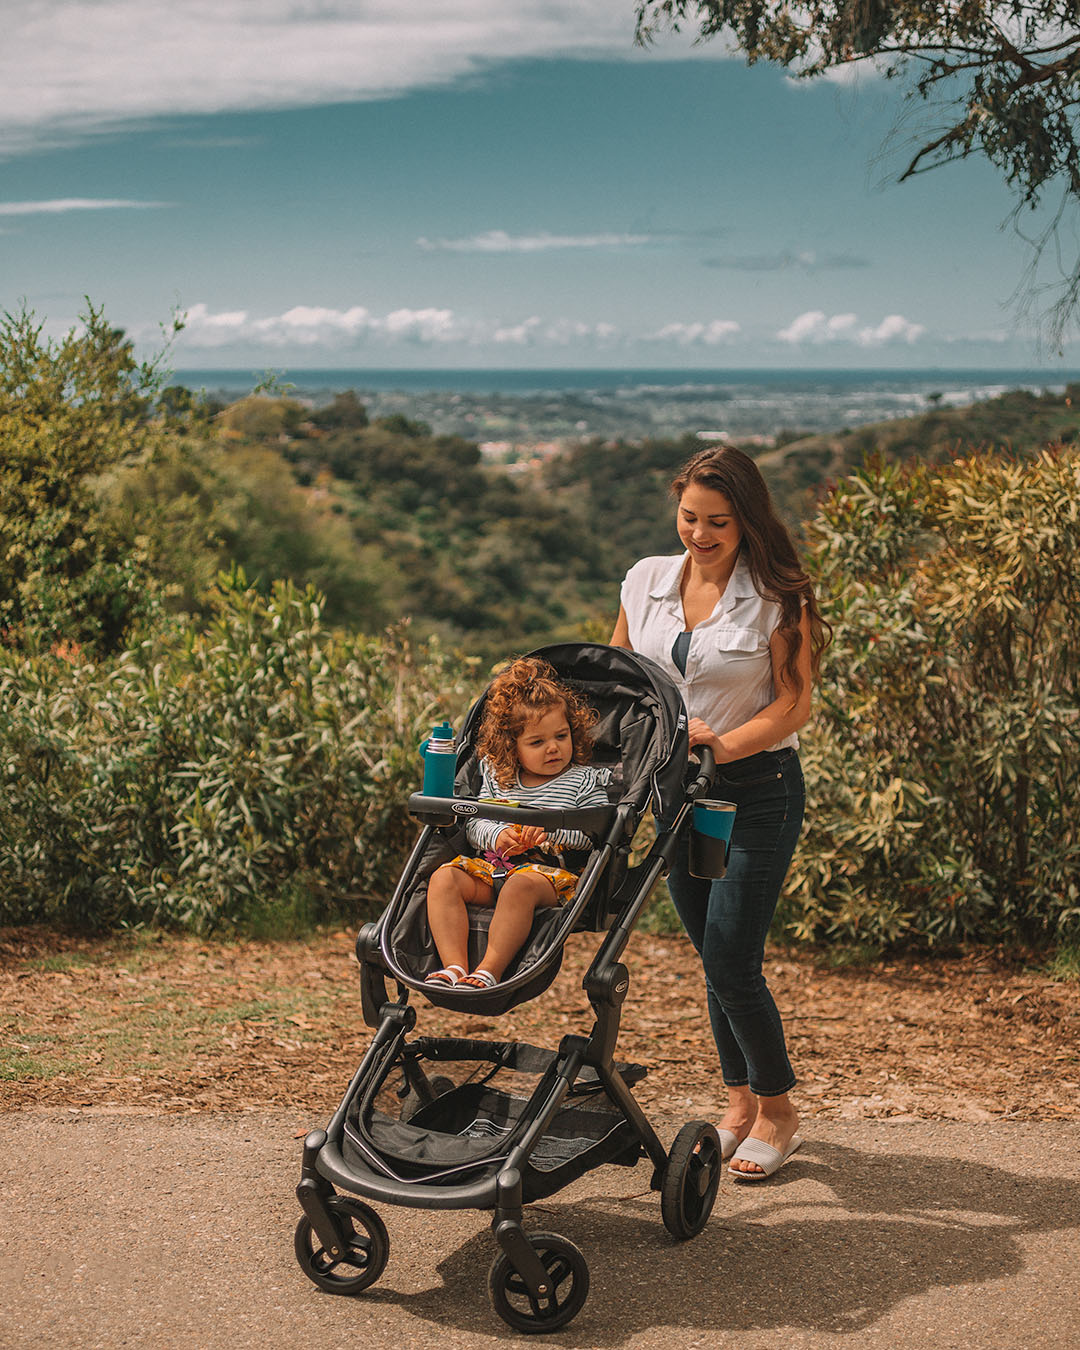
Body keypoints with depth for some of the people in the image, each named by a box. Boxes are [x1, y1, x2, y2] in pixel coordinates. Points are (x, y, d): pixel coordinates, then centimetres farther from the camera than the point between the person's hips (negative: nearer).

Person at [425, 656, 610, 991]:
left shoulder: (584, 781, 6)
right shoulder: (498, 778, 17)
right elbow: (474, 823, 15)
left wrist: (552, 828, -17)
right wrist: (497, 835, -8)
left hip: (549, 868, -4)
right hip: (493, 863, 5)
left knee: (519, 887, -39)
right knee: (444, 879, -22)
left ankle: (489, 970, -40)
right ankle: (455, 966, -32)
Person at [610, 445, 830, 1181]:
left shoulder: (778, 596, -9)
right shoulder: (647, 580, 4)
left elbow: (793, 706, -11)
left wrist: (722, 745, -23)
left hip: (757, 789, -5)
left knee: (731, 966, -6)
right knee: (715, 961, 12)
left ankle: (778, 1113, 14)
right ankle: (740, 1104, 27)